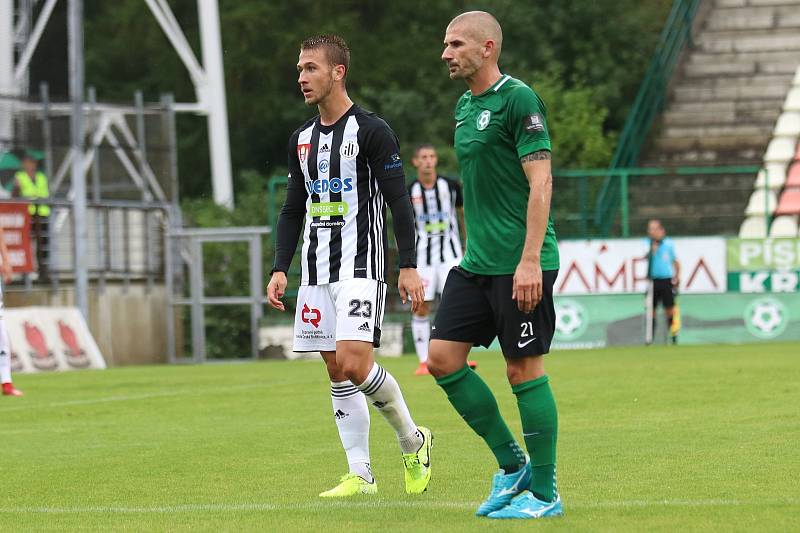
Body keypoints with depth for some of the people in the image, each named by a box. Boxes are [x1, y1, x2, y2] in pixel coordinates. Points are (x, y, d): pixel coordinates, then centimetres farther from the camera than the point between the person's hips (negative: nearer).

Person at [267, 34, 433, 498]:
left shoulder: (371, 130, -7)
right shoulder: (302, 139, 14)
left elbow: (400, 203, -8)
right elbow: (293, 210, 20)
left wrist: (409, 266, -13)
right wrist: (281, 269, 11)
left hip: (360, 267, -7)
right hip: (317, 269, 7)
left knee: (354, 362, -19)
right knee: (338, 372, 4)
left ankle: (413, 441, 3)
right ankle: (361, 476, 7)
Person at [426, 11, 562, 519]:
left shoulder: (518, 99, -11)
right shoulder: (465, 106, 15)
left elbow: (540, 182, -17)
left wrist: (530, 260, -22)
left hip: (521, 265, -9)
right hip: (477, 263, 9)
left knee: (525, 369, -4)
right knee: (443, 357, 2)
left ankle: (545, 492, 6)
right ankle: (512, 464, 13)